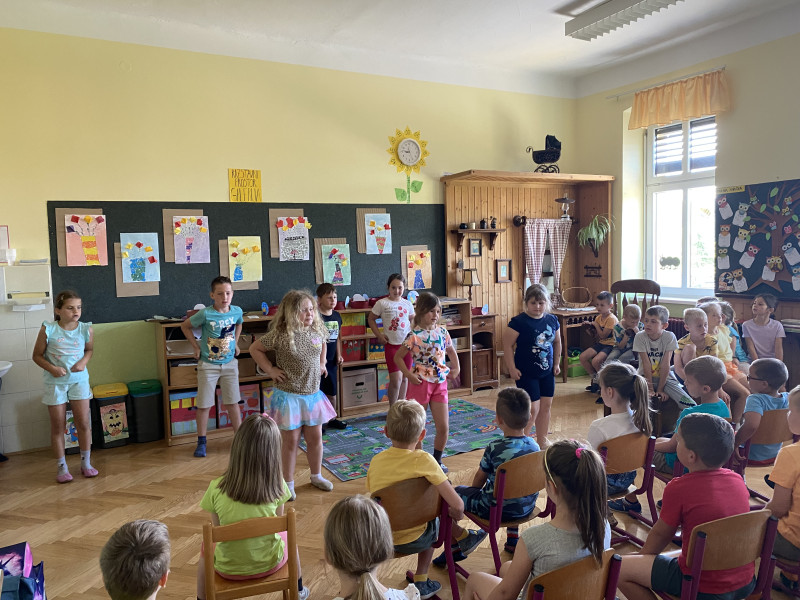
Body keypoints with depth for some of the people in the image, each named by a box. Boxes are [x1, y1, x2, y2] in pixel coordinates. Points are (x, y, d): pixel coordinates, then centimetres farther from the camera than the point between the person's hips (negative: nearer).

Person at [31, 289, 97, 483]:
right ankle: (61, 467, 20)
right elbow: (37, 355, -4)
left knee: (83, 423, 4)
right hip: (55, 382, -1)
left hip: (79, 380, 2)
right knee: (58, 427, 7)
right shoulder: (48, 330, -12)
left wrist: (83, 362, -8)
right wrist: (51, 368, -19)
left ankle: (86, 463, 20)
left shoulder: (86, 329, -6)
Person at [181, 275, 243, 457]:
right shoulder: (205, 314, -17)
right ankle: (201, 442, 20)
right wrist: (196, 347, -5)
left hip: (230, 363, 3)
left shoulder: (237, 311, -6)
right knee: (204, 405, 4)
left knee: (233, 402, 10)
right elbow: (185, 326, -2)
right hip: (208, 364, -3)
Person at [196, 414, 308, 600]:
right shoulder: (277, 485, -19)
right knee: (285, 534, 35)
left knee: (207, 546, 33)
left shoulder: (216, 489, -21)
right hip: (270, 564, 1)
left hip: (229, 569, 0)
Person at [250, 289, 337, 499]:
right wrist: (270, 370, -10)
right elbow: (255, 349, -7)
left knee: (315, 438, 15)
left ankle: (316, 476, 36)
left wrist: (322, 364, 12)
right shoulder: (280, 335, -17)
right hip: (288, 395, -5)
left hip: (312, 394, 5)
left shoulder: (317, 331, -1)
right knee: (290, 440, 6)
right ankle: (288, 483, 24)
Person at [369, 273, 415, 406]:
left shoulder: (407, 304, 5)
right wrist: (379, 335, -3)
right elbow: (371, 319, 6)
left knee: (404, 378, 11)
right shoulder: (382, 303, -4)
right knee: (396, 380, -9)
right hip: (391, 344, -4)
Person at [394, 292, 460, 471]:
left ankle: (437, 460, 26)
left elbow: (451, 351, 20)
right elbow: (398, 357, -7)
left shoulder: (442, 331, 2)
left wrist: (455, 369, 9)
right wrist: (409, 375, -13)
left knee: (443, 427, 5)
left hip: (440, 383, 4)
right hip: (421, 383, -4)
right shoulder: (414, 335, -13)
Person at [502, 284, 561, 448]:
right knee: (532, 408, -7)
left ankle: (542, 441, 27)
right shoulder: (519, 322, -15)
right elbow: (507, 345, -13)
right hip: (526, 373, -6)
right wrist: (512, 368, -15)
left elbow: (557, 342, 17)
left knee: (546, 405, 12)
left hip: (547, 372, 6)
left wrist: (556, 363, 15)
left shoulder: (552, 320, 3)